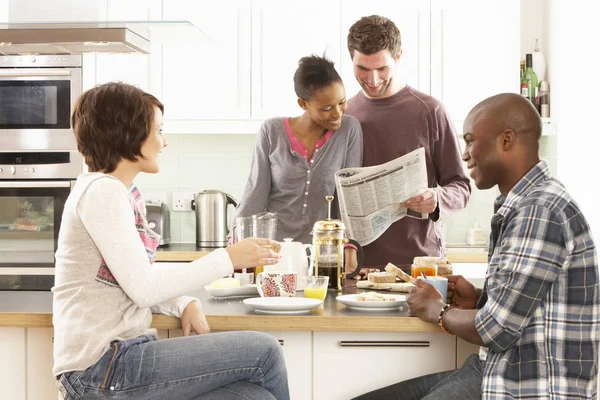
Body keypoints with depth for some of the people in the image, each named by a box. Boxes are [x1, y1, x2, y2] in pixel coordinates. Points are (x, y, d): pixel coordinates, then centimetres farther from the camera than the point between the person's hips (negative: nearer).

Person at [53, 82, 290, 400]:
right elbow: (143, 288, -18)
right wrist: (228, 258, -13)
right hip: (102, 368, -8)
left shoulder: (125, 193, 15)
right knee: (263, 351, -8)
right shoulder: (101, 191, -12)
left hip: (121, 354, 8)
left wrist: (185, 304, -3)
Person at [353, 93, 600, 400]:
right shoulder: (519, 205, 13)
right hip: (497, 372, 9)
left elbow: (496, 330, -20)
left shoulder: (540, 211, -19)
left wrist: (438, 311, -3)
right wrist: (478, 299, 5)